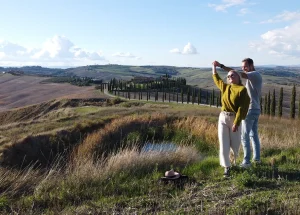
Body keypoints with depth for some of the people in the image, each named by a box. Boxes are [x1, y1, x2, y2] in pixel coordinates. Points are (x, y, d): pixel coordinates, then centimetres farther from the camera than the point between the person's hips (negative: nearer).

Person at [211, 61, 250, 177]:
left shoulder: (242, 89, -8)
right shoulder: (225, 87, 9)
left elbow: (242, 108, -14)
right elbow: (216, 79, 29)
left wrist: (236, 123, -20)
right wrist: (214, 67, 34)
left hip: (234, 119, -3)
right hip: (222, 118, 4)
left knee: (235, 144, 7)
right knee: (224, 144, -2)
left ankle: (235, 157, 41)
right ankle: (226, 167, 9)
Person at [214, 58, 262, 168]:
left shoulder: (255, 74, -14)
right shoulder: (256, 76, 16)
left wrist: (221, 66, -32)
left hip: (250, 109, -10)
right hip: (256, 109, 10)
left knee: (245, 136, -5)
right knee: (254, 135, 18)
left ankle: (246, 161, -1)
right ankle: (256, 158, 26)